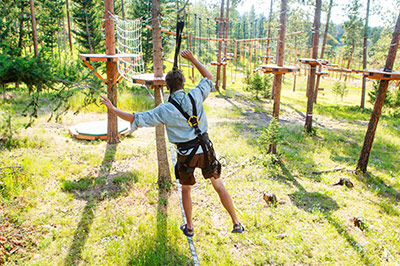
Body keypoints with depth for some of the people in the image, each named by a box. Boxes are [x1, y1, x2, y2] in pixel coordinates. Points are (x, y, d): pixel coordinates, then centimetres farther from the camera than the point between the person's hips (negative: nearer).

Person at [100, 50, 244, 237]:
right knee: (218, 186, 16)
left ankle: (189, 227, 36)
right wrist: (193, 59, 14)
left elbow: (136, 118, -9)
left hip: (186, 155, -2)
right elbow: (209, 78, 11)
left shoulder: (165, 110, -13)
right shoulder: (195, 96, -8)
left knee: (186, 189, 22)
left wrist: (112, 109, 1)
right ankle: (236, 224, 23)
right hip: (205, 150, 2)